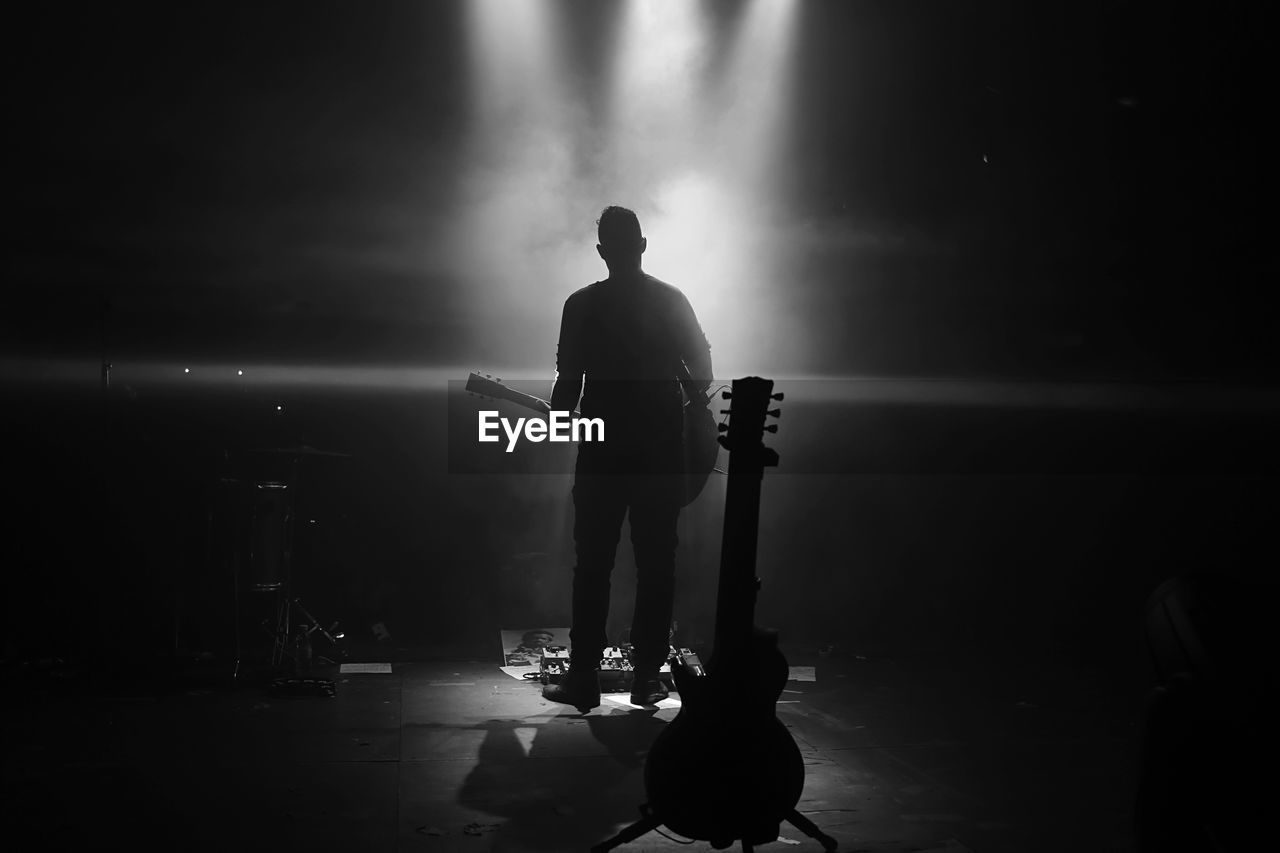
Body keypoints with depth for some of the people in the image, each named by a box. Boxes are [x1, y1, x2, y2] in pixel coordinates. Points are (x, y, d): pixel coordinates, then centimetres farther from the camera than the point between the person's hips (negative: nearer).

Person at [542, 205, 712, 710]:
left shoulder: (582, 304, -2)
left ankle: (584, 675, 2)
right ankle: (648, 673, 8)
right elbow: (701, 370, 3)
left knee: (592, 564, 4)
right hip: (662, 449, 1)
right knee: (656, 564, 7)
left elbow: (568, 380, -3)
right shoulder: (672, 301, 3)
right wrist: (694, 408, 21)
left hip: (603, 450, -1)